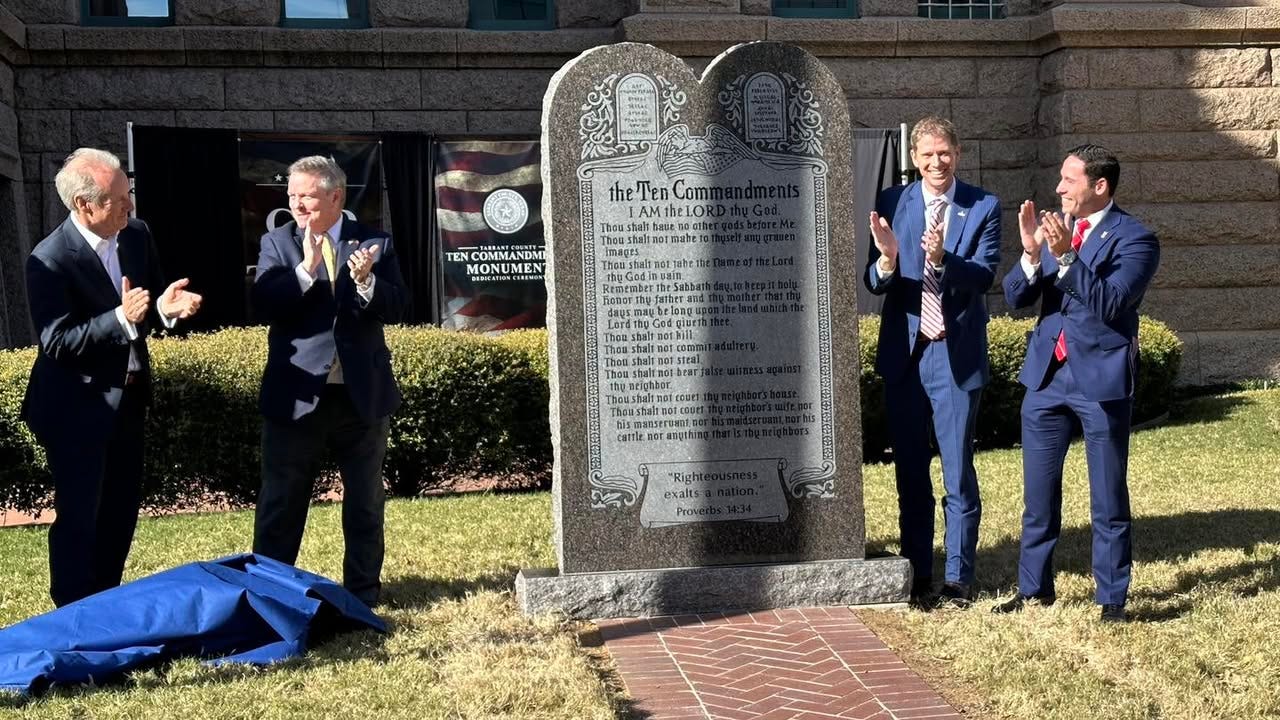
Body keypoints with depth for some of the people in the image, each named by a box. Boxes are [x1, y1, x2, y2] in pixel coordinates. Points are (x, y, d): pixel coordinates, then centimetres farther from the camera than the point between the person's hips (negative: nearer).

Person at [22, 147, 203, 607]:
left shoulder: (137, 235, -1)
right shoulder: (50, 259, -21)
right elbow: (55, 343, -24)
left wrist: (166, 307, -14)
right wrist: (121, 318, -35)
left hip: (127, 400, 7)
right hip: (76, 409, -7)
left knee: (121, 510, 17)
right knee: (79, 516, 3)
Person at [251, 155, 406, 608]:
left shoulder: (375, 244, 2)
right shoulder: (277, 243, 1)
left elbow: (395, 308, -4)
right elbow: (263, 306, -12)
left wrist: (365, 282, -22)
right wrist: (306, 269, -24)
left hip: (363, 395, 1)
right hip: (297, 395, -1)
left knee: (365, 502, 12)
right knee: (280, 502, 6)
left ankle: (363, 592, 25)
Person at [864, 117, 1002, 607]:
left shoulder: (983, 207, 0)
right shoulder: (891, 203, 3)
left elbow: (984, 275, -13)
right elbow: (873, 283, -2)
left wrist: (943, 258, -31)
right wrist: (886, 259, -24)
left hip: (956, 356, -2)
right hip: (903, 354, 2)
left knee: (958, 474, 2)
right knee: (909, 472, 11)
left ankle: (958, 580, 12)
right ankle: (917, 575, 23)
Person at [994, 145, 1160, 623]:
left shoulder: (1133, 239, -8)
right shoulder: (1054, 228, 8)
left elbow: (1109, 303, -21)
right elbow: (1015, 297, 3)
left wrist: (1066, 255, -27)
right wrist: (1032, 253, -15)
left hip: (1101, 380, -5)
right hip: (1046, 375, 5)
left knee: (1108, 500, 5)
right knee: (1038, 494, 12)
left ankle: (1112, 599, 16)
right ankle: (1034, 589, 24)